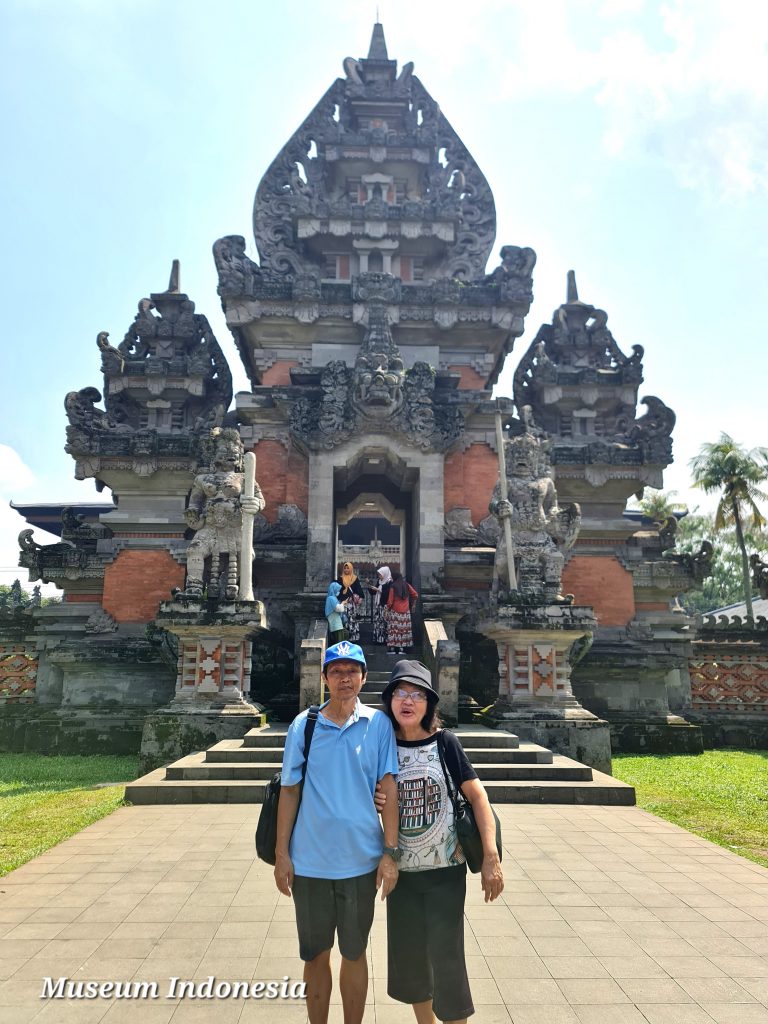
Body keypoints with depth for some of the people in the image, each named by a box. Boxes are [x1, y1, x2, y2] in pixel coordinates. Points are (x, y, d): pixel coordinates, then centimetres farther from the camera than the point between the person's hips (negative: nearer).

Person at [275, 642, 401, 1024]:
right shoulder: (303, 725, -4)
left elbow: (389, 790, -5)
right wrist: (281, 853, 0)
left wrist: (390, 853, -7)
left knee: (354, 953, 16)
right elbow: (289, 791, 1)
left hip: (361, 861, -1)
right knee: (315, 956, 16)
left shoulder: (378, 724, -6)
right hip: (309, 862, 1)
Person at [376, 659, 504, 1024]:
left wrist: (491, 858, -16)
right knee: (409, 956, 14)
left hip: (445, 870, -3)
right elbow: (370, 799, 11)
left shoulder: (444, 741, -10)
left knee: (445, 957, 1)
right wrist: (373, 803, -12)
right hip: (401, 870, 3)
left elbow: (477, 795, -11)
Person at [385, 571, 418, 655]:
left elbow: (390, 601, -9)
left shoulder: (393, 587, -10)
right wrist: (409, 601, 16)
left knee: (394, 629, 2)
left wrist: (387, 610, 5)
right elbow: (415, 595, 3)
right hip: (405, 612, 3)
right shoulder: (407, 585, 0)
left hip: (395, 612, -3)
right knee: (403, 629, 8)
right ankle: (401, 648, 9)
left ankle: (392, 648, 4)